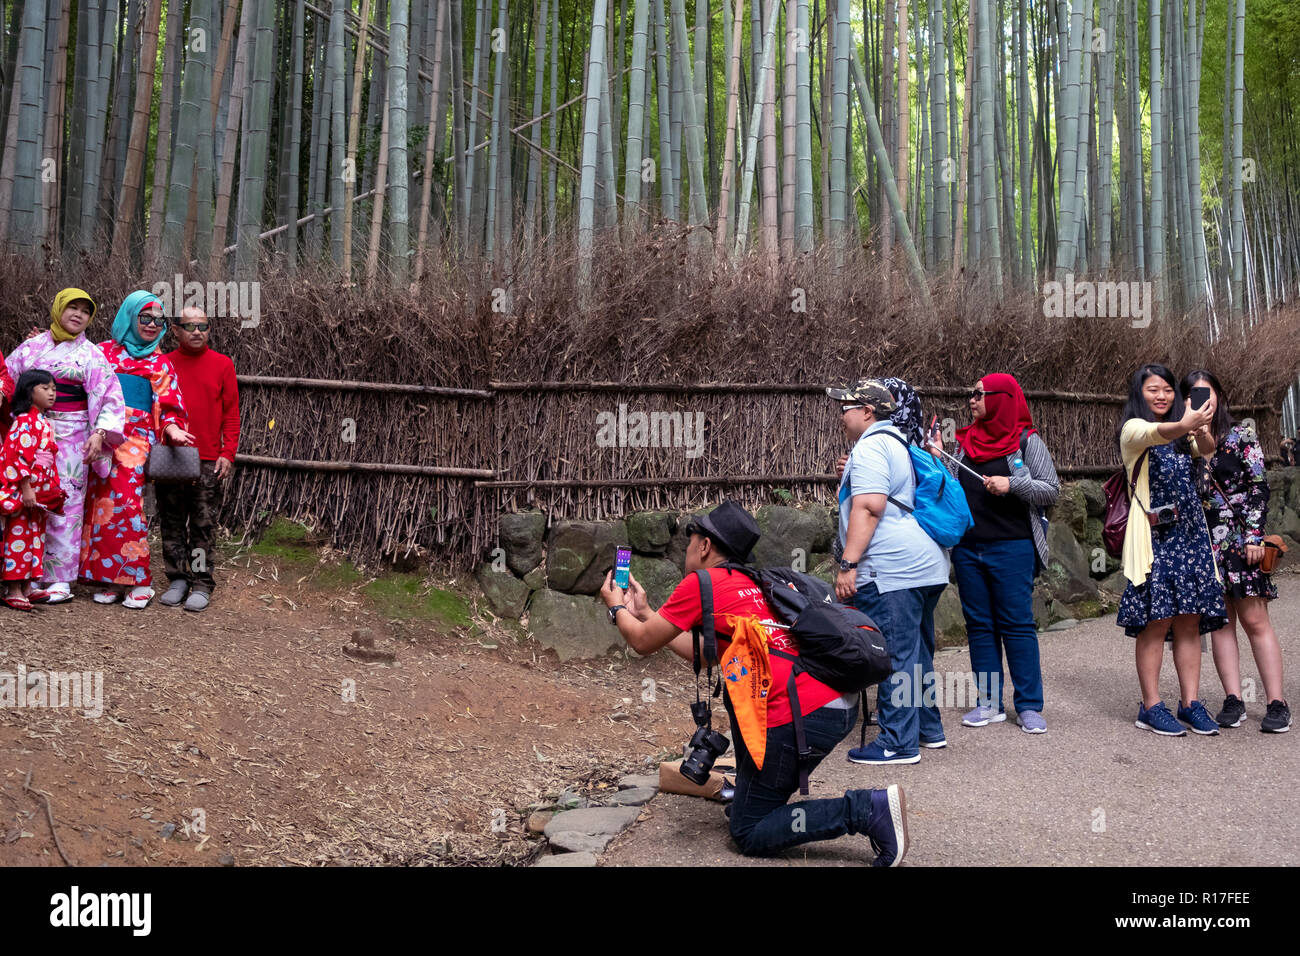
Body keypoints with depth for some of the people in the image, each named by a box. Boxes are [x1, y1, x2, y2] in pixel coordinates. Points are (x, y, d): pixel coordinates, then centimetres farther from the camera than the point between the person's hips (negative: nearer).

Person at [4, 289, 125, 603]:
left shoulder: (91, 354, 4)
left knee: (64, 505, -5)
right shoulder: (32, 346, 12)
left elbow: (110, 397, -2)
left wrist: (100, 433, -15)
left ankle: (60, 580, 0)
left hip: (71, 437, -3)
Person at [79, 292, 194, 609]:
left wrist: (172, 429, -11)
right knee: (100, 503, -1)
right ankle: (110, 579, 6)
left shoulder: (160, 364, 12)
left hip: (135, 442, -2)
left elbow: (168, 408, 7)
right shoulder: (104, 351, 16)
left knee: (127, 504, -13)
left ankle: (138, 582, -7)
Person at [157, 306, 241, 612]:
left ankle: (202, 585, 7)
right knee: (172, 524, 8)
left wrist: (228, 453, -4)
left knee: (204, 526, 1)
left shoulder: (222, 364, 4)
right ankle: (177, 579, 18)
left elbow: (231, 413, 3)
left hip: (208, 462, -2)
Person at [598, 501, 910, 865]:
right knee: (733, 688, 30)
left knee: (749, 834, 5)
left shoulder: (700, 583, -1)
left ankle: (867, 810, -6)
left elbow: (643, 642, 9)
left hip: (801, 718, -8)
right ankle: (749, 792, 27)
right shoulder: (752, 583, 22)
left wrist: (617, 608, 30)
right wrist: (644, 612, 40)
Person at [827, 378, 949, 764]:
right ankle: (929, 729, 27)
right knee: (917, 653, 18)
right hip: (926, 565, 11)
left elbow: (868, 508, -21)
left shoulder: (870, 447, -10)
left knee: (894, 657, -6)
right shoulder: (900, 443, 22)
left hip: (892, 570, -11)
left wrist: (848, 564, -22)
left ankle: (898, 743, -2)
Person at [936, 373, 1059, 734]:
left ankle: (1029, 706, 5)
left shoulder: (1027, 441, -2)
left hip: (1011, 548, -5)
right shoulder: (966, 442, 12)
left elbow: (1051, 489, -3)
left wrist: (1012, 484, -16)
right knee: (979, 624, 8)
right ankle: (990, 703, 16)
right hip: (968, 548, 5)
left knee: (1017, 624, -3)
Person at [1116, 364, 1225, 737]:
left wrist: (1200, 428, -28)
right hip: (1154, 535, -6)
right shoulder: (1133, 428, -1)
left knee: (1190, 619, 4)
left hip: (1189, 532, 6)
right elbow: (1155, 434, -25)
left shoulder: (1181, 433, 18)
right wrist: (1184, 425, -47)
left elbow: (1206, 449, -5)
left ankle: (1190, 702, 11)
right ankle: (1151, 707, 1)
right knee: (1156, 620, -6)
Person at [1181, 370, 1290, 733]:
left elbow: (1258, 487, -2)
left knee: (1254, 619, -4)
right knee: (1220, 620, 4)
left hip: (1241, 539, -3)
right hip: (1203, 541, 3)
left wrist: (1255, 535, -9)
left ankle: (1277, 703, 0)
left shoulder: (1241, 436, 2)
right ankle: (1233, 700, 8)